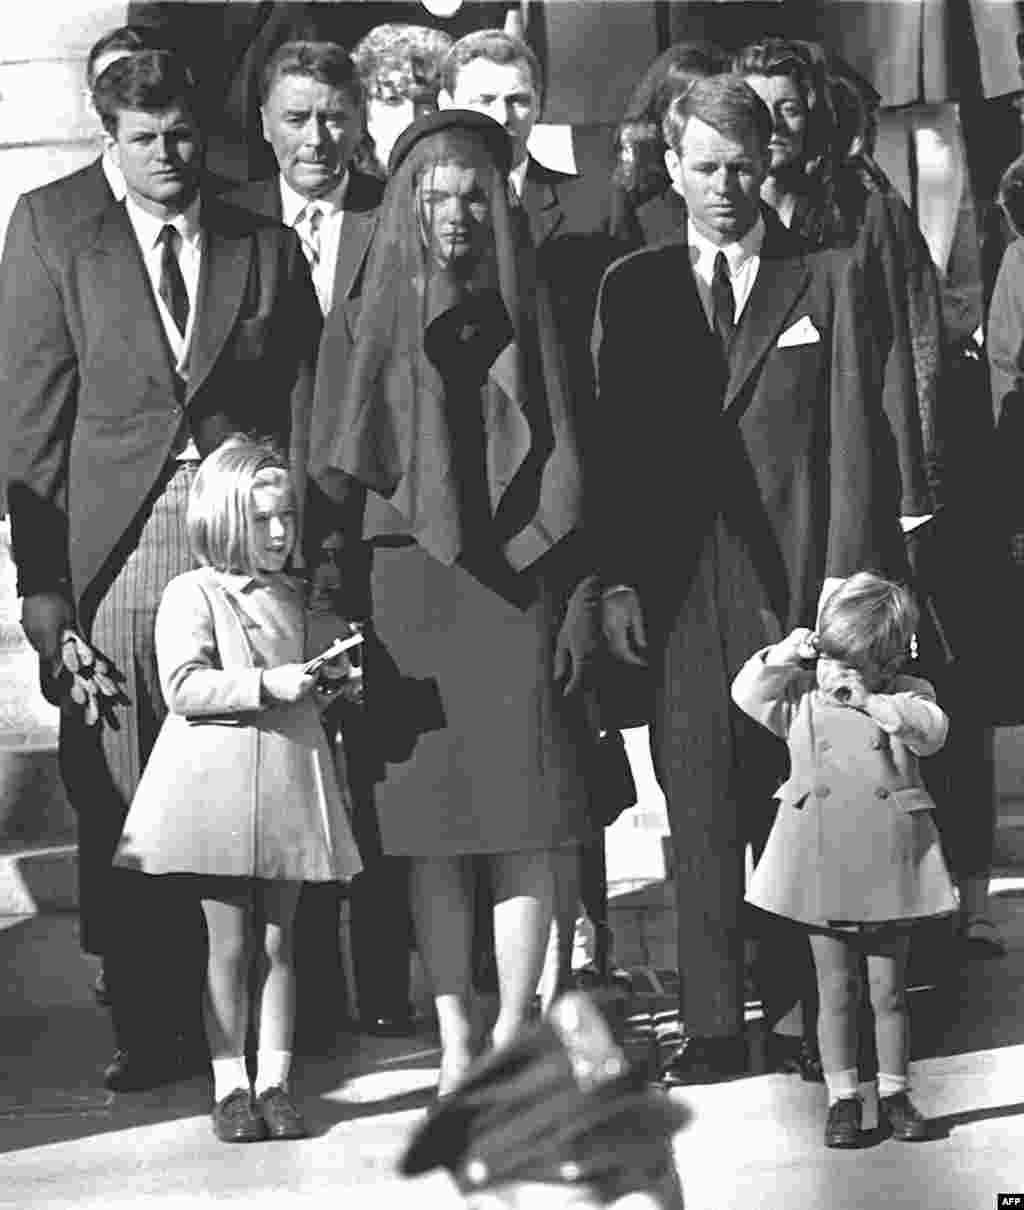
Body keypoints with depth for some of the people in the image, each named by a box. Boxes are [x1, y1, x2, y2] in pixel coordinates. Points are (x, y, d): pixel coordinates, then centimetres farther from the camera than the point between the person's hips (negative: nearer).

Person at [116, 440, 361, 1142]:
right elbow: (183, 686, -16)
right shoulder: (192, 594, -4)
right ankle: (230, 1088, 8)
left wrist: (330, 680, 5)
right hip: (216, 787, -5)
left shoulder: (296, 599, 14)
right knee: (229, 944, 0)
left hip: (289, 785, 5)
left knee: (279, 941, 6)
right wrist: (266, 683, -22)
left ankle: (275, 1083, 11)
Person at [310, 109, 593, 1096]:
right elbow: (334, 475, 8)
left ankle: (512, 1030, 2)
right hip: (404, 595, 1)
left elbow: (568, 466, 6)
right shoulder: (366, 327, 9)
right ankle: (454, 1036, 5)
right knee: (430, 834, 0)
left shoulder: (533, 315, 8)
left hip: (518, 587, -1)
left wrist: (580, 596, -1)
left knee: (521, 828, -4)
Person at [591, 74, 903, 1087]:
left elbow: (853, 441, 2)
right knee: (699, 807, 0)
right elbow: (612, 442, 8)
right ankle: (712, 1027, 5)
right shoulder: (632, 288, 12)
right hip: (681, 584, 1)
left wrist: (848, 584, -7)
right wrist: (615, 579, -2)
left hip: (794, 576, -1)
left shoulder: (825, 284, 7)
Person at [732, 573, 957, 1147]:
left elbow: (932, 729, -17)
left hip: (888, 864, -1)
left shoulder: (906, 695, 0)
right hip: (822, 865, 1)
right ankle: (842, 1098, 14)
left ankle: (894, 1093, 20)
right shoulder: (801, 697, 5)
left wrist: (870, 701, -24)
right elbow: (748, 694, -3)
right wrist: (782, 657, -16)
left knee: (889, 991, 8)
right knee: (836, 992, 6)